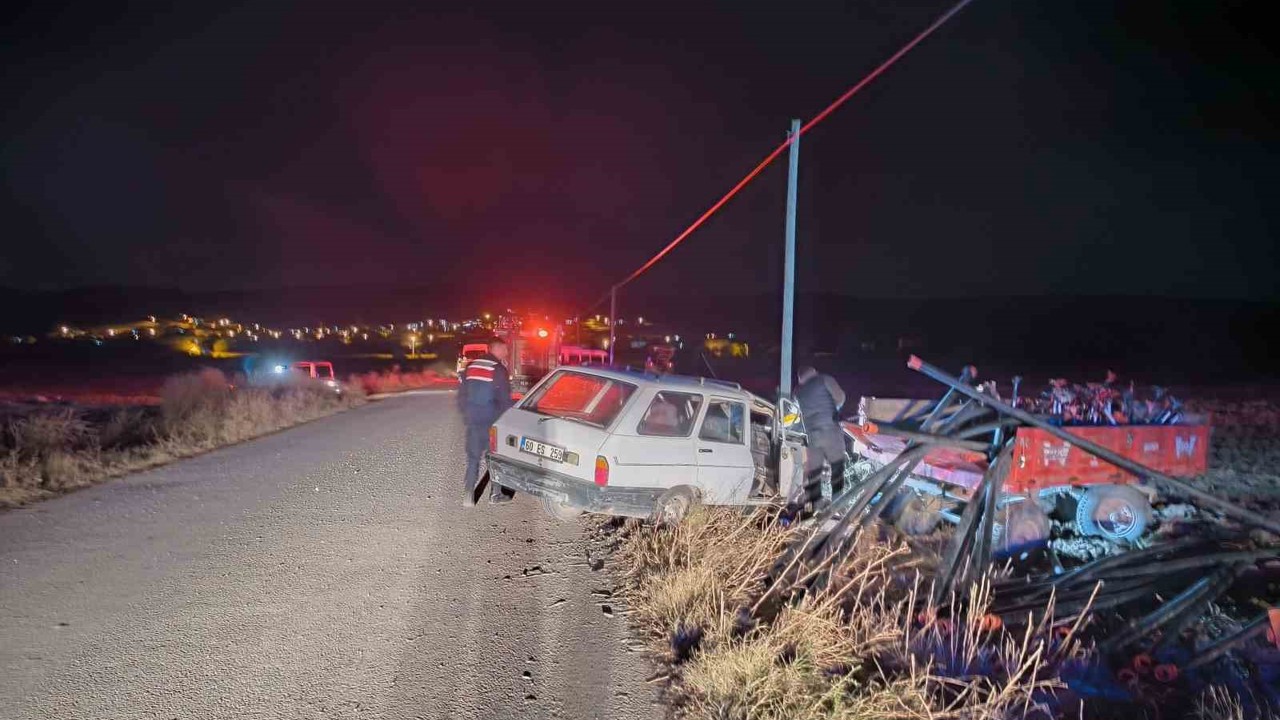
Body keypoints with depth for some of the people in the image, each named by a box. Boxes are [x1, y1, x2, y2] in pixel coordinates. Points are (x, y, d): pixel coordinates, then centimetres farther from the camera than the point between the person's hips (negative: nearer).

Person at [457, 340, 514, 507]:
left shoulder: (470, 366, 9)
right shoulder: (498, 369, -10)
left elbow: (461, 394, 13)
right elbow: (504, 399, -11)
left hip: (473, 419, 5)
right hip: (492, 421, -5)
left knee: (473, 456, 10)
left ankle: (469, 494, 3)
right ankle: (495, 493, 15)